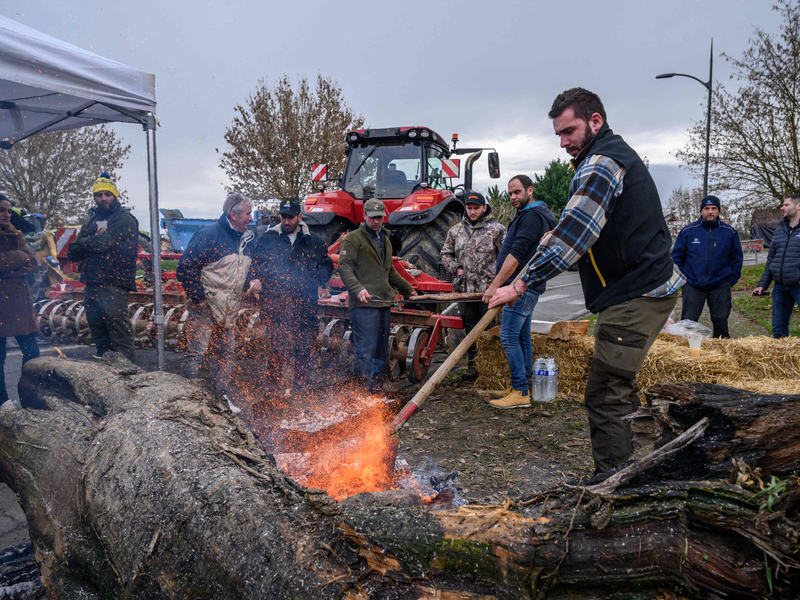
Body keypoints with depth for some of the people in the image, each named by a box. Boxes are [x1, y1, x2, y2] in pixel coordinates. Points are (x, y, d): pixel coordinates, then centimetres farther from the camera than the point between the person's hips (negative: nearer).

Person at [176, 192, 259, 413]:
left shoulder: (247, 239, 10)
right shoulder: (209, 235, -15)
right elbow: (185, 267, -16)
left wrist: (252, 281, 3)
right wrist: (198, 297, -15)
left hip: (230, 309, 8)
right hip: (205, 307, -7)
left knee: (227, 352, 13)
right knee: (196, 351, -4)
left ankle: (221, 394, 24)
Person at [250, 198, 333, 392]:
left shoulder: (313, 241, 11)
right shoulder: (267, 239, 8)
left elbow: (326, 264, 20)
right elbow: (254, 264, 14)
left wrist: (321, 283, 5)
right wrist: (256, 280, -5)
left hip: (305, 305, 2)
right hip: (275, 303, -2)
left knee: (304, 348, 6)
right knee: (277, 348, -6)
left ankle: (301, 384, 19)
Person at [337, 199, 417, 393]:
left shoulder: (385, 240, 24)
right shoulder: (354, 238, -1)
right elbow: (344, 267, -11)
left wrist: (407, 289, 37)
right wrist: (358, 288, -25)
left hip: (384, 302, 8)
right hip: (364, 304, -8)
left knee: (382, 350, 10)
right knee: (366, 349, -11)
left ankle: (378, 391, 17)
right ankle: (368, 391, -10)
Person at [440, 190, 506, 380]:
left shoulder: (497, 229, 0)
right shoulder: (456, 230, 13)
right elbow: (445, 253, 19)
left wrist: (491, 274, -12)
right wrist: (456, 269, 4)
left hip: (488, 289, -4)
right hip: (465, 289, 4)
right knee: (470, 328, 12)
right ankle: (472, 366, 22)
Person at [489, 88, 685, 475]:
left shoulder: (601, 162, -14)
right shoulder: (616, 154, 21)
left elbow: (575, 234, -23)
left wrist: (523, 285, -23)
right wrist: (557, 237, 20)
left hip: (634, 297, -11)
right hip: (647, 288, 11)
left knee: (605, 396, -11)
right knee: (618, 390, 18)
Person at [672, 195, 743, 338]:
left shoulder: (729, 232, 5)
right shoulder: (688, 231, 1)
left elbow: (737, 258, 10)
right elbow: (677, 256, 6)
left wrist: (731, 279, 2)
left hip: (720, 286, 1)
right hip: (692, 285, -1)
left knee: (721, 322, 8)